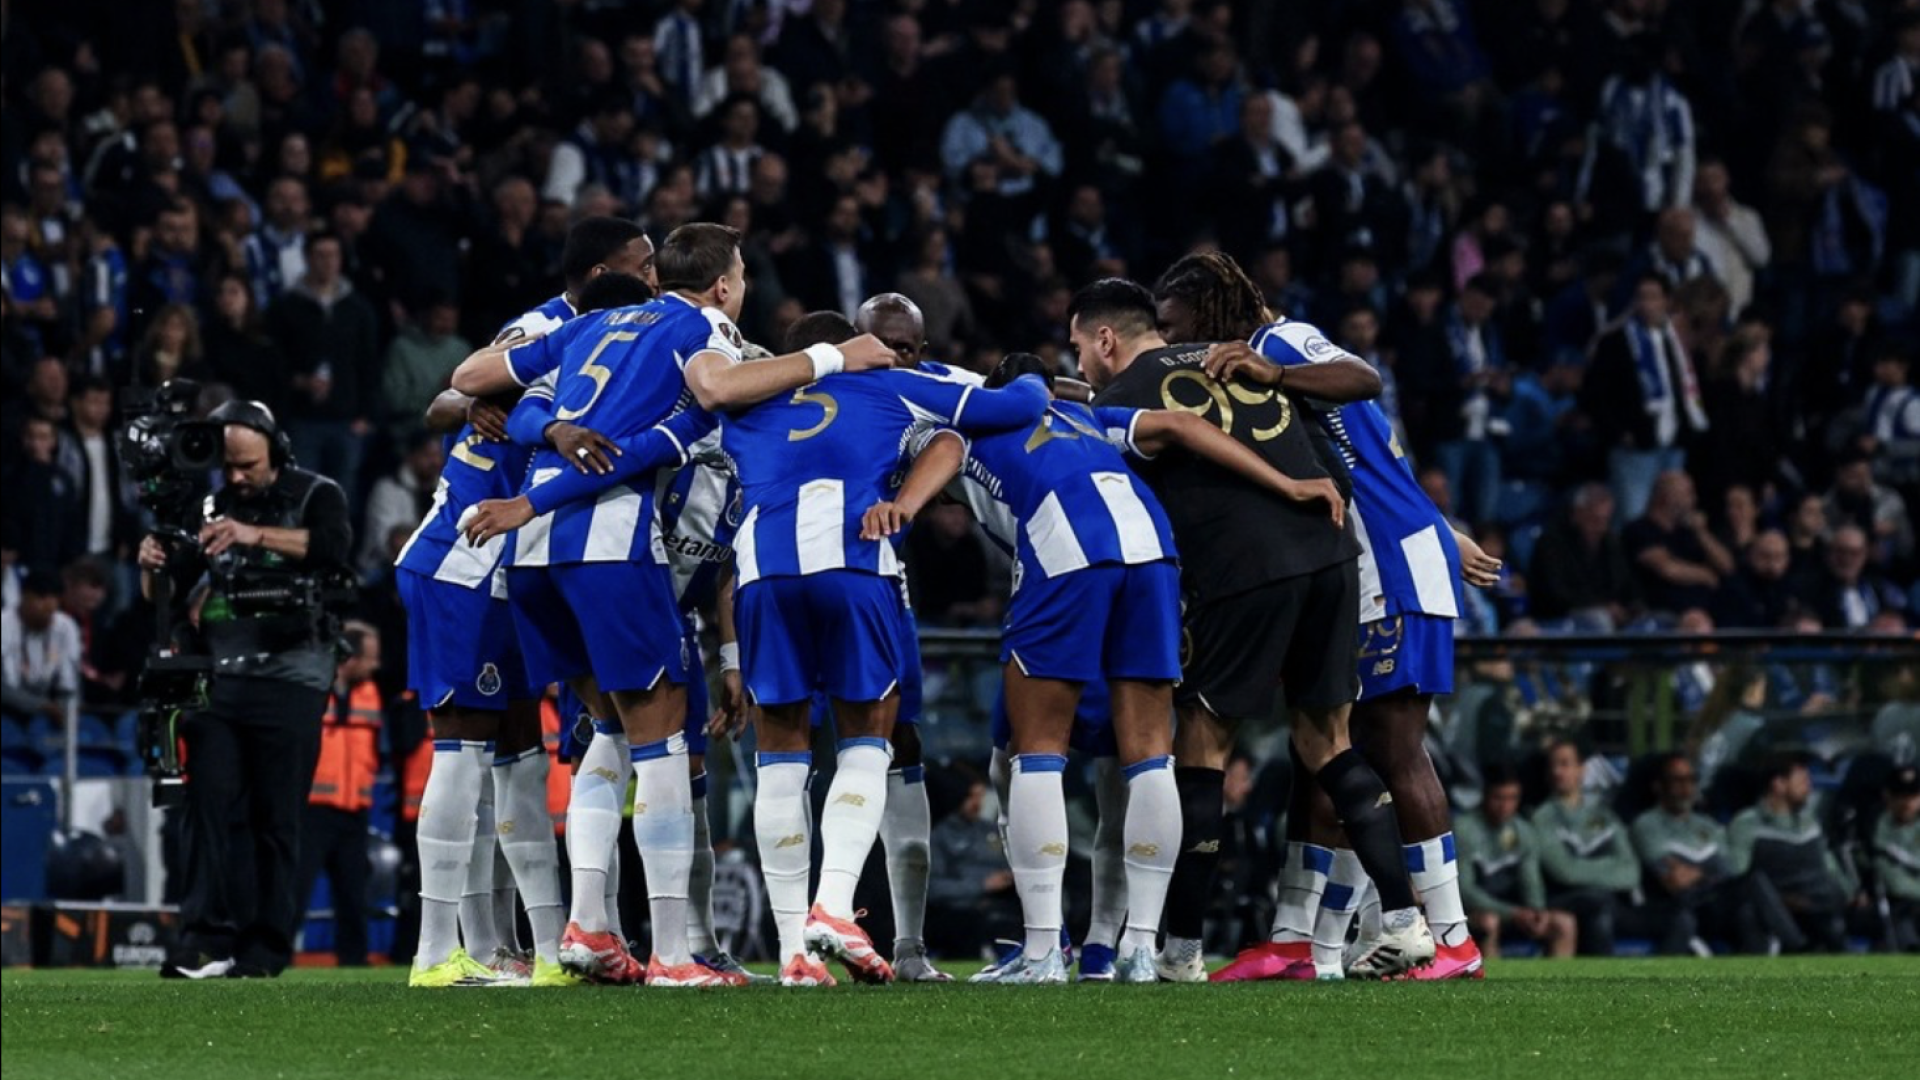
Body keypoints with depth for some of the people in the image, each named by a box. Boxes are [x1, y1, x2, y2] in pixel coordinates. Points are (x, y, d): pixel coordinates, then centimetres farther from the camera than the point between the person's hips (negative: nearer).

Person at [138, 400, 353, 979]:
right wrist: (154, 567, -10)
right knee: (211, 805, -6)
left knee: (276, 817, -3)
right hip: (220, 674, 4)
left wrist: (257, 535, -29)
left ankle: (267, 945, -1)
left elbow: (334, 548, -19)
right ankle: (207, 937, -9)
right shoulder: (213, 507, 14)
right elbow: (167, 595, 14)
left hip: (290, 677, -4)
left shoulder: (315, 495, 3)